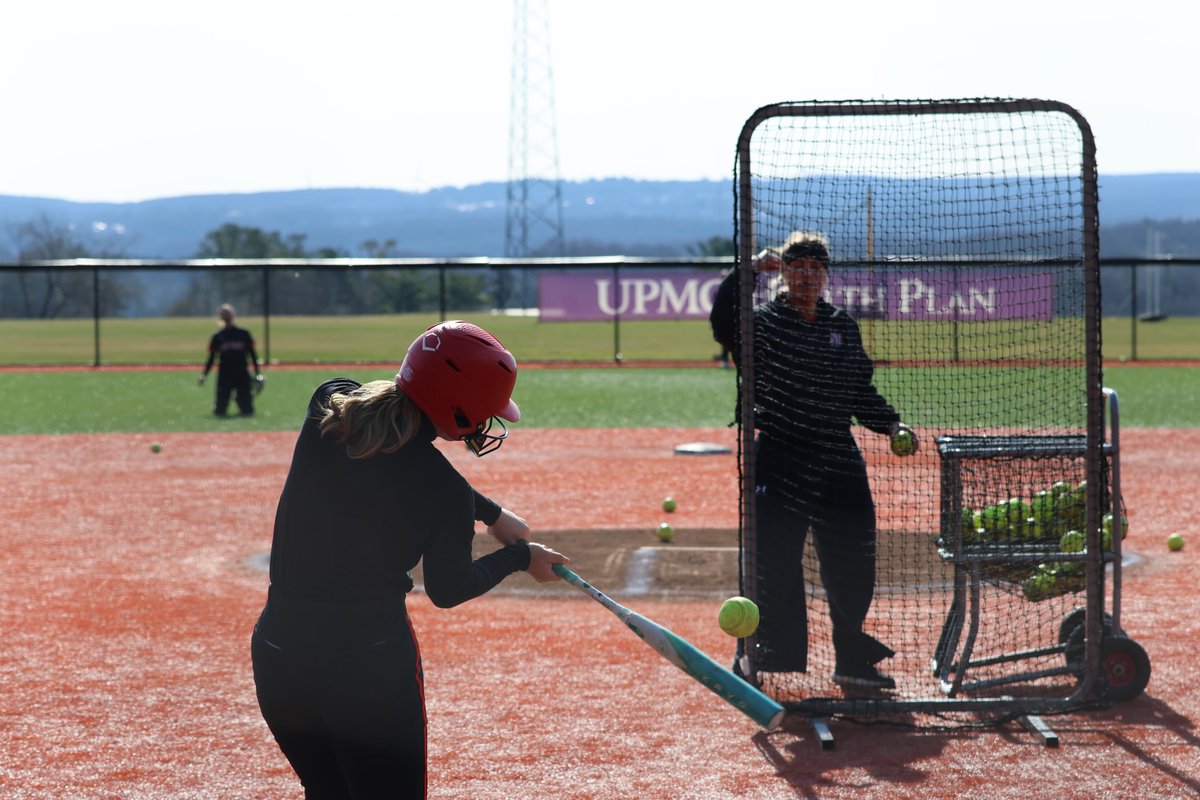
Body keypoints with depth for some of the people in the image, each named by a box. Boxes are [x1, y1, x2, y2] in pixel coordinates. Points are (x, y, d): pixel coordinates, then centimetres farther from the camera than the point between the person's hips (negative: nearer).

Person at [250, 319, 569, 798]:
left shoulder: (330, 405, -6)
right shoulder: (446, 495, -17)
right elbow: (448, 591, 0)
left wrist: (490, 514, 19)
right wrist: (520, 557, 17)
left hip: (276, 656, 5)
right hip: (373, 662, -5)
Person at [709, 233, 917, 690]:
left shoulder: (844, 328, 14)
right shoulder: (763, 323, -2)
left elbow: (861, 392, 20)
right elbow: (724, 321, -23)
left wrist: (891, 425, 7)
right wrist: (749, 270, -24)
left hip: (840, 468, 5)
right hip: (780, 468, -5)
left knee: (852, 568, 9)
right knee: (776, 567, -4)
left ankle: (853, 660, 23)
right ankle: (770, 661, 6)